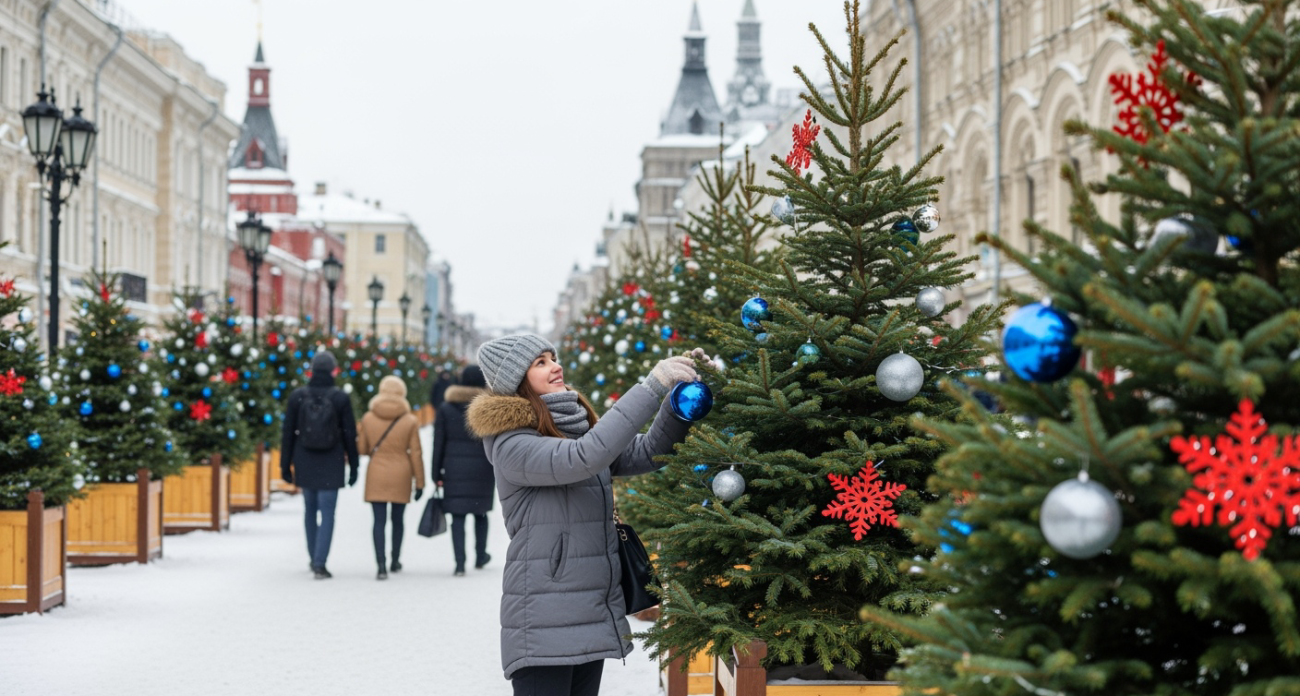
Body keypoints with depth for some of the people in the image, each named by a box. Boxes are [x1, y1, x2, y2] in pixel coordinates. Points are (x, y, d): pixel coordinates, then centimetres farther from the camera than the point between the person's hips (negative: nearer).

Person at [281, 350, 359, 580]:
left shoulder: (297, 396, -2)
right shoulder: (341, 398, -6)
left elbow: (288, 433, 1)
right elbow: (350, 435, -3)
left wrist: (285, 465, 7)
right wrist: (354, 466, 5)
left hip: (305, 464, 2)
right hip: (331, 465, -2)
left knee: (310, 510, 18)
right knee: (327, 513, -1)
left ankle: (314, 558, 29)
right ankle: (319, 563, -10)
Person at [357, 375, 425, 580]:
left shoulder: (368, 418, -3)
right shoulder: (410, 421, -6)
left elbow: (362, 448, 4)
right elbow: (415, 453, -4)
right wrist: (419, 482, 3)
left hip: (376, 475, 0)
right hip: (400, 475, 0)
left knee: (379, 520, -2)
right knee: (398, 519, 16)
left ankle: (381, 565, -13)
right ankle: (395, 560, 29)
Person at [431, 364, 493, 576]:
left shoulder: (446, 408, 1)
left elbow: (438, 443, 2)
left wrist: (437, 473, 6)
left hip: (454, 468, 0)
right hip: (481, 468, 0)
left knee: (457, 516, 0)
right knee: (480, 512, 18)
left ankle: (460, 562, -7)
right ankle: (480, 556, 29)